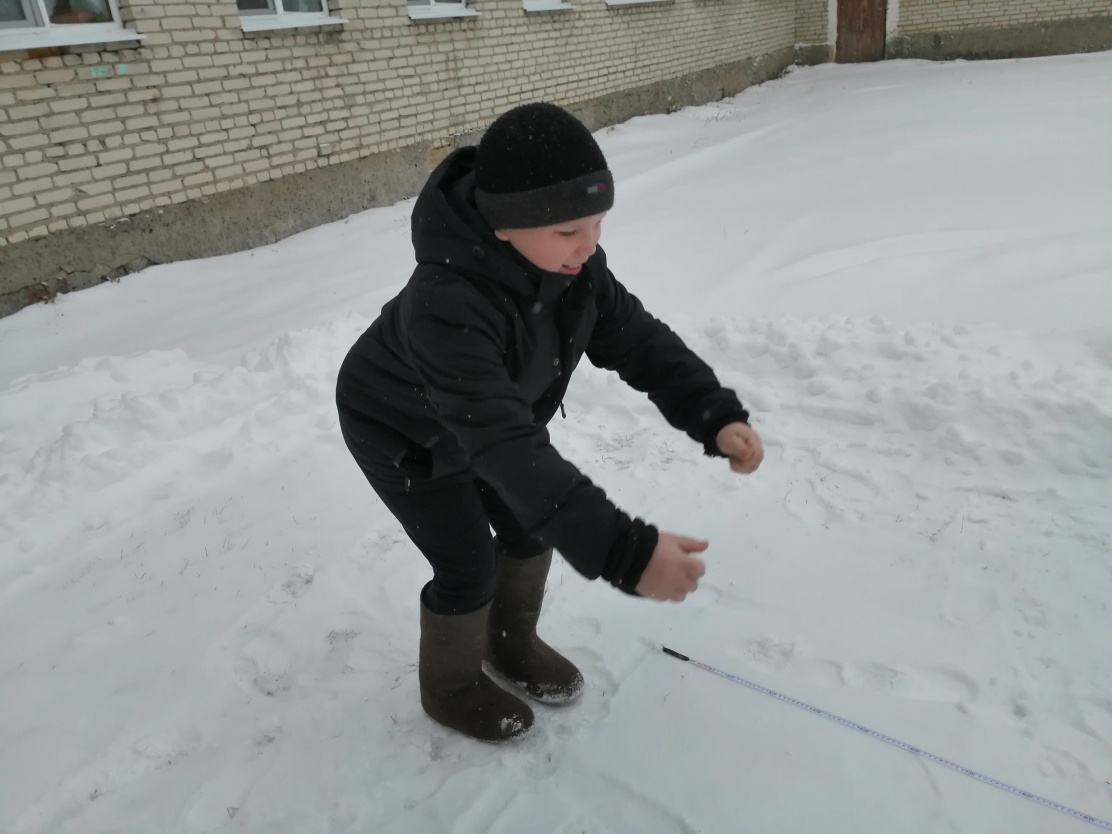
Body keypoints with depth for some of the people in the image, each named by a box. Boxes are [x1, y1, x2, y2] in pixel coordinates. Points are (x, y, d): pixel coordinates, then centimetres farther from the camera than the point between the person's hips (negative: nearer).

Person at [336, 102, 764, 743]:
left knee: (531, 528, 11)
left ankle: (511, 644, 40)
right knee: (470, 570, -3)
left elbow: (635, 337, -17)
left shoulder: (569, 259, -22)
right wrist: (624, 551, -54)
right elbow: (508, 448, -49)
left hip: (484, 416, 7)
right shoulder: (448, 307, -45)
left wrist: (715, 413, -32)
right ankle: (451, 686, 29)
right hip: (403, 432, -6)